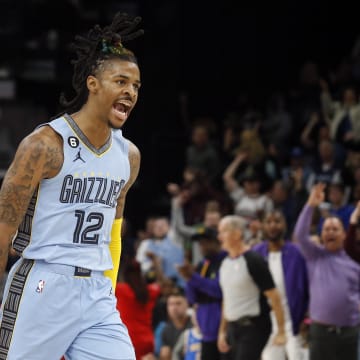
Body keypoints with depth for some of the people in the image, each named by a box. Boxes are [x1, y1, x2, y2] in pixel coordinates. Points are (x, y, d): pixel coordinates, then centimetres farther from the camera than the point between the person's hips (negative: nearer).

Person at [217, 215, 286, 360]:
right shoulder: (225, 263, 11)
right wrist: (222, 331, 16)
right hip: (233, 328, 8)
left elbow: (273, 296, -13)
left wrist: (281, 331, -16)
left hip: (254, 327, -8)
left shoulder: (254, 261, -13)